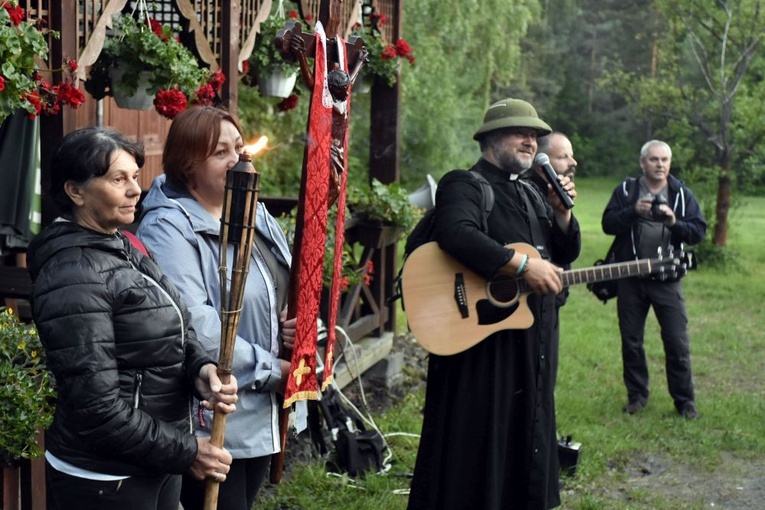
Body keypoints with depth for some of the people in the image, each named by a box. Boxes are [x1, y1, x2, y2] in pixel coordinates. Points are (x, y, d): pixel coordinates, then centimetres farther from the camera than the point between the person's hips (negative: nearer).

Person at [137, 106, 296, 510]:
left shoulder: (253, 214, 9)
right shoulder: (169, 229, -18)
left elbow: (280, 292, 21)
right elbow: (195, 326, -28)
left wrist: (292, 324, -3)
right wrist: (271, 370, -20)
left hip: (262, 414, 8)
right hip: (212, 421, -8)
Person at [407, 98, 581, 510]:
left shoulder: (530, 194, 18)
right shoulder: (463, 184, -8)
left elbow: (566, 253, 18)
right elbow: (455, 233, -29)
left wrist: (562, 211, -1)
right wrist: (522, 265, -29)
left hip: (531, 340, 8)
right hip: (478, 339, -8)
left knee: (525, 436, 15)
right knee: (474, 443, -2)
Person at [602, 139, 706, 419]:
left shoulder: (682, 194, 3)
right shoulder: (626, 191, 3)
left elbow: (699, 231, -2)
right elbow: (608, 224, -5)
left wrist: (674, 222, -20)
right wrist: (633, 212, -21)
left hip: (667, 279, -1)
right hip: (630, 279, 1)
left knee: (678, 343, 0)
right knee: (631, 341, 9)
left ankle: (685, 401, 10)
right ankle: (637, 395, 23)